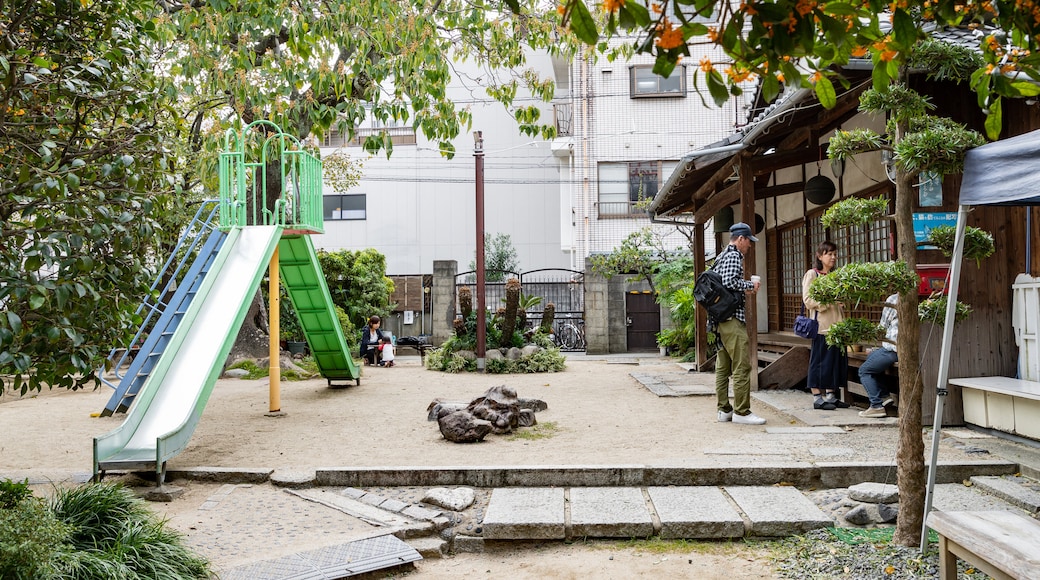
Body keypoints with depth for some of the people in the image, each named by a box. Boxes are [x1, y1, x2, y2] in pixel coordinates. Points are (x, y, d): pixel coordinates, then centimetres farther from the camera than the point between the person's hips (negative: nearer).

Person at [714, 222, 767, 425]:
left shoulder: (721, 257, 21)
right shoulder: (734, 256, -9)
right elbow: (730, 281, -22)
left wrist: (743, 289, 19)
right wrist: (750, 285, -8)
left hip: (720, 317, 11)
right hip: (732, 317, -11)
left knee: (723, 366, 10)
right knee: (742, 366, -9)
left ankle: (724, 409, 14)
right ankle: (741, 412, -9)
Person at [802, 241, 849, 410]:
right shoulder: (812, 274, -2)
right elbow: (808, 300, -11)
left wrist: (842, 300, 6)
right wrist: (829, 301, -19)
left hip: (836, 324, 7)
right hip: (821, 325, -7)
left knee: (836, 359, 7)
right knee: (819, 360, -4)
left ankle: (831, 395, 15)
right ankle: (817, 398, 1)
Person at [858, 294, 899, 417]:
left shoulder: (893, 300, -6)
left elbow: (883, 325, 2)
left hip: (893, 348, -8)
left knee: (864, 370, 6)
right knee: (871, 357, 28)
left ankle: (877, 406, -3)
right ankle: (884, 395, 21)